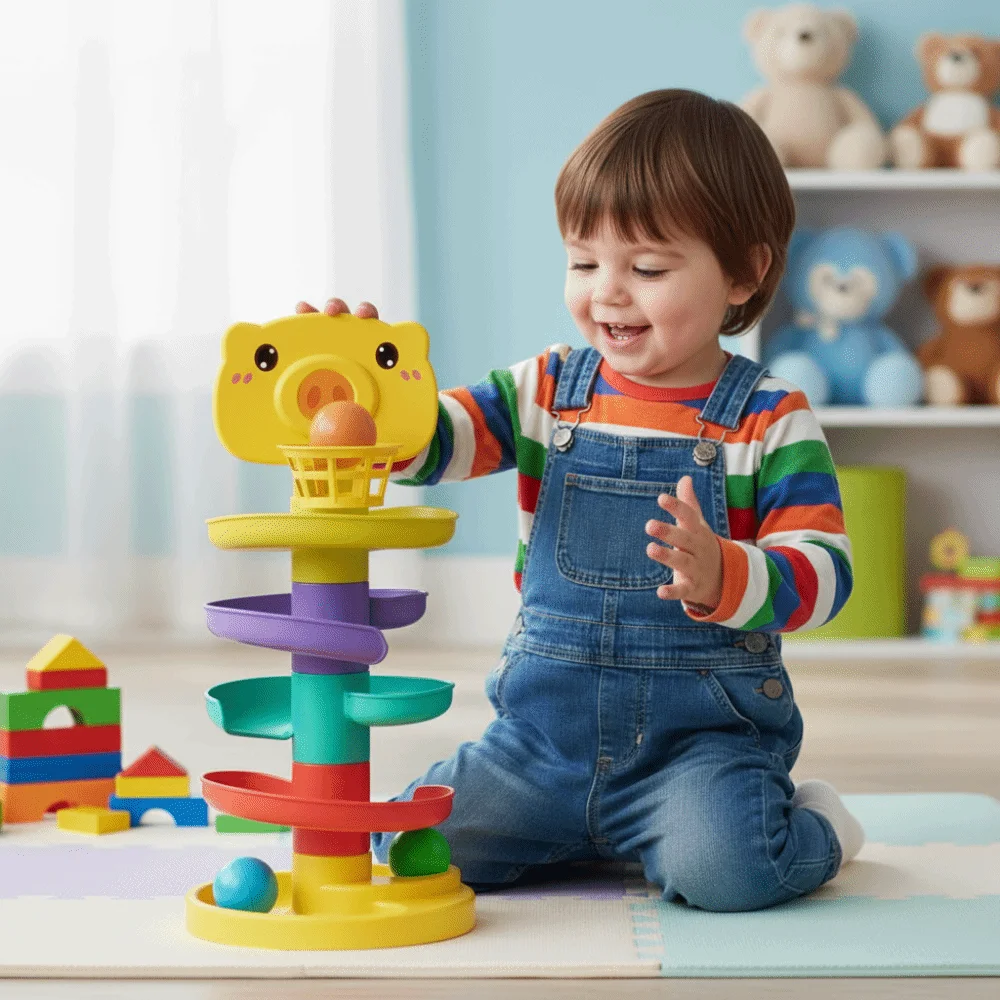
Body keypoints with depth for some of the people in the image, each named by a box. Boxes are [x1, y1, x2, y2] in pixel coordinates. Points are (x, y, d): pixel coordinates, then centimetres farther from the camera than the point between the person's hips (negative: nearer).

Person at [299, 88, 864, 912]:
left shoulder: (769, 421, -5)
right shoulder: (548, 392, 6)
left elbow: (824, 573, -12)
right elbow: (427, 439, -6)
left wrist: (721, 576, -32)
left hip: (700, 733, -4)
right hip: (546, 733, 4)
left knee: (720, 865, -31)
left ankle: (813, 828, 6)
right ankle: (605, 835, 16)